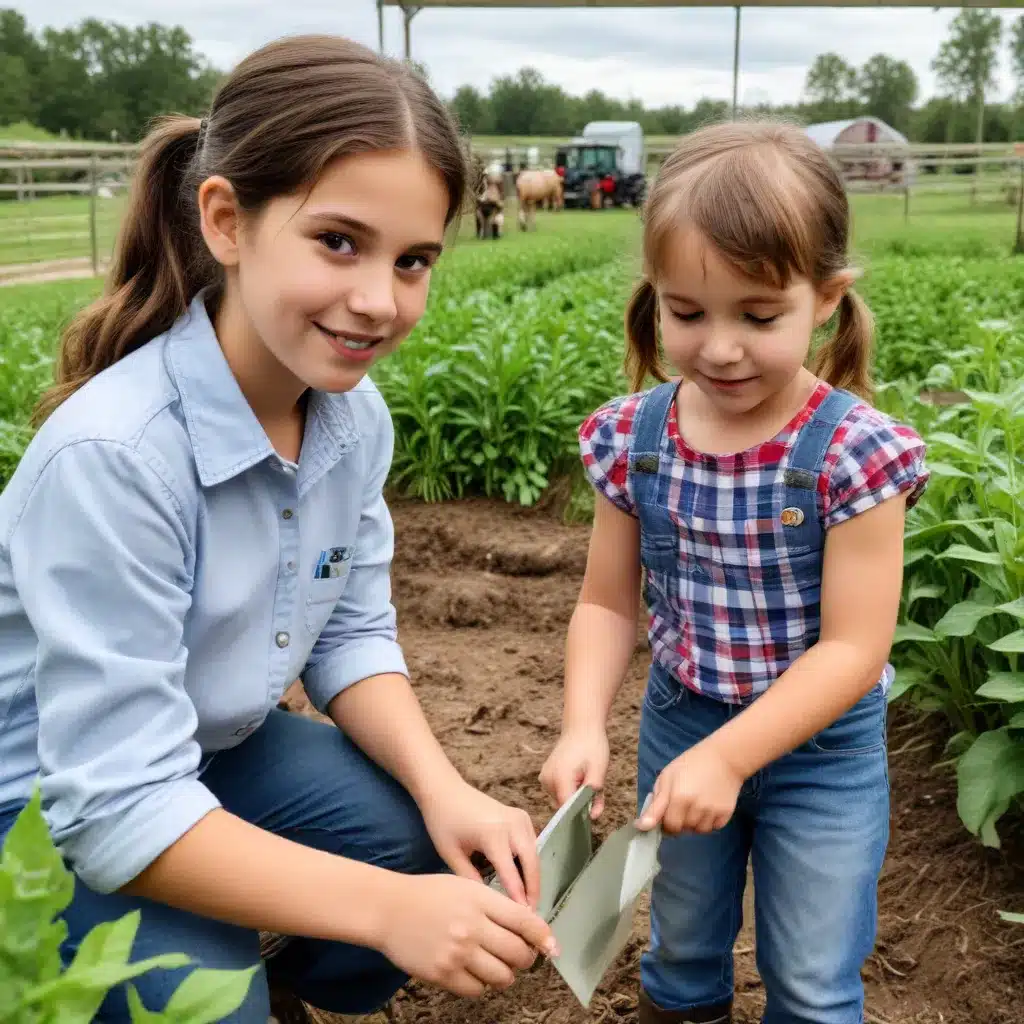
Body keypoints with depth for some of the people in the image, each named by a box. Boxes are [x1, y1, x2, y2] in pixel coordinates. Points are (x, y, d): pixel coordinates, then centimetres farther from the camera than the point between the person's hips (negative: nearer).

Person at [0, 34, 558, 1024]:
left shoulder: (354, 414, -13)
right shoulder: (112, 456, -35)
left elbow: (352, 635, -2)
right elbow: (120, 809, -32)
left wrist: (442, 787, -20)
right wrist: (385, 907, -38)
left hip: (210, 752, 6)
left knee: (447, 863, -7)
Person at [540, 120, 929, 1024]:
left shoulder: (855, 452, -23)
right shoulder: (632, 438, -12)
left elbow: (852, 648, -22)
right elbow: (608, 605, -5)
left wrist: (728, 756, -30)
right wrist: (584, 726, -21)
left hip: (821, 752, -3)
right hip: (678, 729, 4)